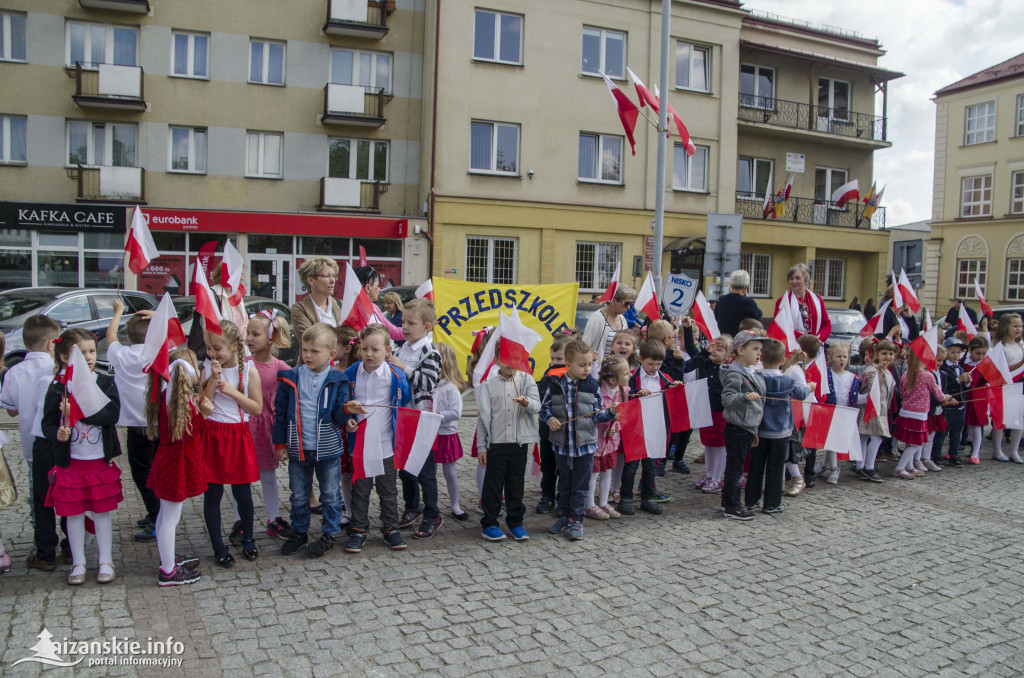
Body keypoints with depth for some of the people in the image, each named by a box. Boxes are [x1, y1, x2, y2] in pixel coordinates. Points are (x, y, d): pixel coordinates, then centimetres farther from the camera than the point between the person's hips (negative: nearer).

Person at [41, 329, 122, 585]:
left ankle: (106, 561, 22)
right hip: (70, 461, 0)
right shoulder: (57, 388, -3)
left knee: (103, 511, 9)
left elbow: (112, 414, -16)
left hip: (101, 460, 0)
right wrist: (57, 434, -24)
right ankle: (78, 563, 25)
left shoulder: (105, 382, -3)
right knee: (74, 513, 10)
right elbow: (48, 422, -3)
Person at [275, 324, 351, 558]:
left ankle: (329, 533, 27)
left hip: (328, 449, -2)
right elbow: (280, 413, 3)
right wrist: (280, 443, 2)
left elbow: (339, 416, -7)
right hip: (297, 449, 2)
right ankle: (299, 532, 33)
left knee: (330, 495, 10)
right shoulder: (290, 379, -2)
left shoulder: (338, 381, -5)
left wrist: (347, 410, -29)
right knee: (298, 496, 15)